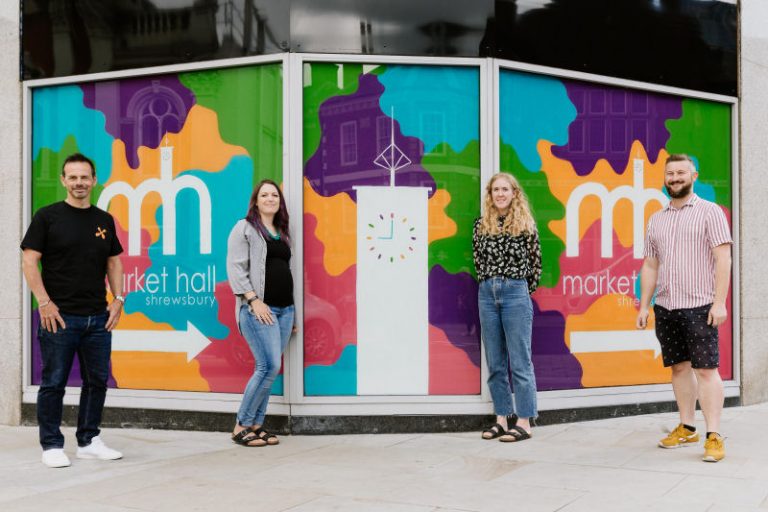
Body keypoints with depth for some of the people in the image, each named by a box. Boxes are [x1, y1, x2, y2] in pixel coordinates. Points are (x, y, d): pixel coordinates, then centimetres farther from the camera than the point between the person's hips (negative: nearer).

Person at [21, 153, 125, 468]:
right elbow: (29, 260, -5)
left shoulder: (104, 220, 12)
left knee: (97, 380, 10)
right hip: (60, 317, -5)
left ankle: (89, 441, 22)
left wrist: (118, 298, 5)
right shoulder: (48, 216, -2)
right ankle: (52, 446, 13)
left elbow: (113, 262, 17)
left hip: (98, 318, 5)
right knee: (54, 383, 2)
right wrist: (44, 302, -13)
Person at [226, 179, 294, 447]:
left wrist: (292, 309, 14)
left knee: (267, 368, 4)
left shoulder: (282, 233, 20)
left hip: (284, 308, 7)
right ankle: (241, 427, -2)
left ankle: (256, 425, 12)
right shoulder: (244, 228, 1)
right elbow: (235, 268, -7)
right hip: (258, 308, -6)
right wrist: (254, 300, -15)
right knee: (270, 366, -13)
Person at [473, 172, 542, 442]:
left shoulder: (525, 224, 0)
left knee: (520, 361, -2)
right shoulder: (481, 224, 9)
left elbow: (536, 263, 4)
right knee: (495, 362, 8)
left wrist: (523, 292, 6)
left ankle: (524, 422, 3)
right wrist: (489, 284, 10)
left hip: (515, 293, -4)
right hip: (487, 294, 4)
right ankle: (503, 419, 17)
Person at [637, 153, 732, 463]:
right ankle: (686, 429, 20)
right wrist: (643, 306, 9)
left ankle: (713, 436, -2)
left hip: (699, 305, -5)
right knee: (679, 367, 10)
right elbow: (650, 266, 15)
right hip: (665, 307, 5)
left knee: (706, 369, -5)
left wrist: (720, 302, -15)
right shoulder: (656, 220, 14)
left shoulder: (709, 212, -1)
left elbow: (723, 259, -8)